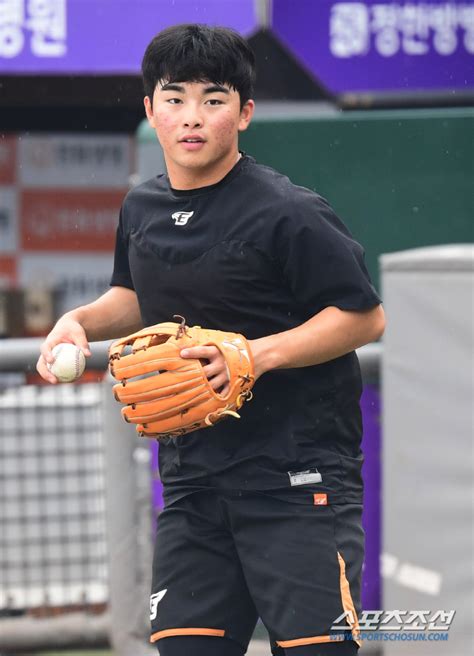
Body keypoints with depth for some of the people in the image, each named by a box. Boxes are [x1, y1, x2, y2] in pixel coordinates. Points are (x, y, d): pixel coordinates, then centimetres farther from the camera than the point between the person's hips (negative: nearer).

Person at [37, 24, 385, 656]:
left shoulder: (286, 213, -14)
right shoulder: (141, 209, 9)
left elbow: (364, 316, -11)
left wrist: (258, 355, -20)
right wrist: (80, 322, 8)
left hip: (298, 477, -7)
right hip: (192, 479, 7)